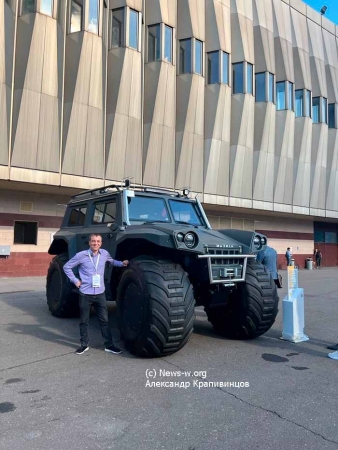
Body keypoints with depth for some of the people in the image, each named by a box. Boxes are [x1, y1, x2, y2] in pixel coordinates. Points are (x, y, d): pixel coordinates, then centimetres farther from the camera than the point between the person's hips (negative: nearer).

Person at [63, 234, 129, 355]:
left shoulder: (104, 253, 1)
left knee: (104, 320, 6)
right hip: (85, 294, -2)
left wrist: (122, 263, 6)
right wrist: (75, 280, -3)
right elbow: (66, 267, 3)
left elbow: (111, 261, 23)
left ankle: (109, 345, 16)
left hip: (100, 293, 2)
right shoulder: (81, 255, -8)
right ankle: (84, 345, 26)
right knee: (84, 321, 11)